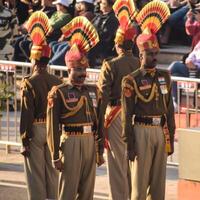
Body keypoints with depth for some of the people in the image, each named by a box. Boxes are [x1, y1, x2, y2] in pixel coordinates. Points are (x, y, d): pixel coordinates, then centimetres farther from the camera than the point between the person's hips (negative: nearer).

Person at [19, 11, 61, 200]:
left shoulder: (29, 83, -13)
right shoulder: (58, 82, 2)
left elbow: (26, 114, -15)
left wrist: (24, 141, -10)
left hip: (35, 130, -5)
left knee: (36, 175, 1)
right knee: (52, 173, 12)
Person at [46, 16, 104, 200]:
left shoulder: (92, 92, 13)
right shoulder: (59, 93, -4)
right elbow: (53, 127, -7)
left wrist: (100, 151, 14)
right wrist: (55, 156, -10)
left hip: (90, 141, 6)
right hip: (71, 141, -6)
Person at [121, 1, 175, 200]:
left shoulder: (164, 77, 11)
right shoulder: (131, 81, -5)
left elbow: (170, 110, 14)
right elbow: (127, 116, -6)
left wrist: (170, 139, 11)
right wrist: (129, 145, -10)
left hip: (161, 131, 5)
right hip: (142, 131, -5)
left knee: (158, 183, 8)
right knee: (140, 182, -2)